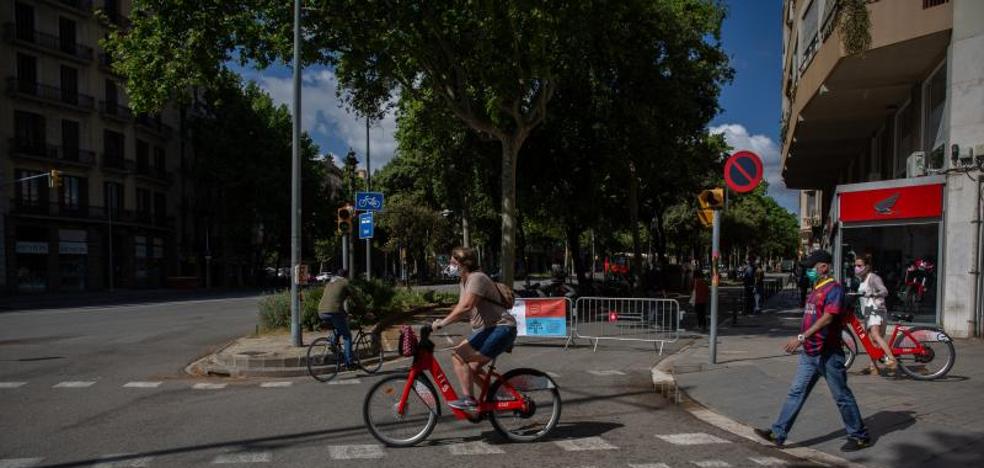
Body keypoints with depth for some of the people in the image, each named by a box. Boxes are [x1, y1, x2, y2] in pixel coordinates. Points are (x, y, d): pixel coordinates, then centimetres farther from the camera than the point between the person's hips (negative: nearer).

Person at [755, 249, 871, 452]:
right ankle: (778, 433, 6)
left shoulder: (834, 288, -14)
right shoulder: (816, 289, 15)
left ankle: (860, 436, 21)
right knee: (796, 392, 6)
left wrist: (801, 337, -28)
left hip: (828, 353, -9)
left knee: (842, 395, 5)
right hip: (810, 352, 9)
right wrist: (802, 339, 18)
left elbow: (827, 318, -25)